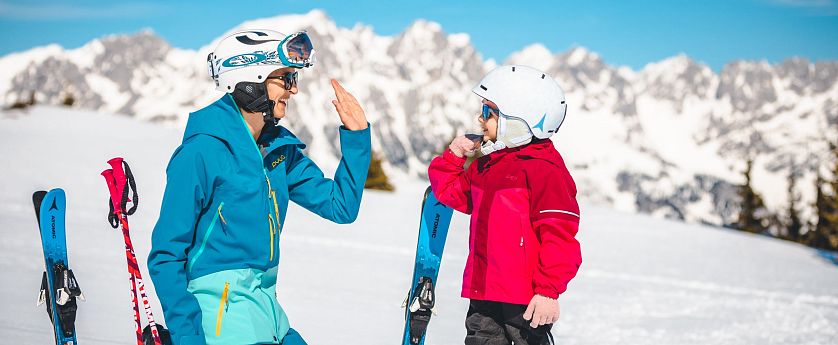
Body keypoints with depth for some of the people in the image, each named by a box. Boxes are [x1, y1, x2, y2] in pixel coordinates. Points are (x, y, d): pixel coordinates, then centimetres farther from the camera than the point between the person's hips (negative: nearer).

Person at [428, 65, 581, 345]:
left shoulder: (543, 169, -14)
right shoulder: (485, 165, 13)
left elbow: (558, 236, -18)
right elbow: (452, 193, 28)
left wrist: (548, 290, -20)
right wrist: (453, 158, 12)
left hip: (526, 299, -8)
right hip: (484, 292, 8)